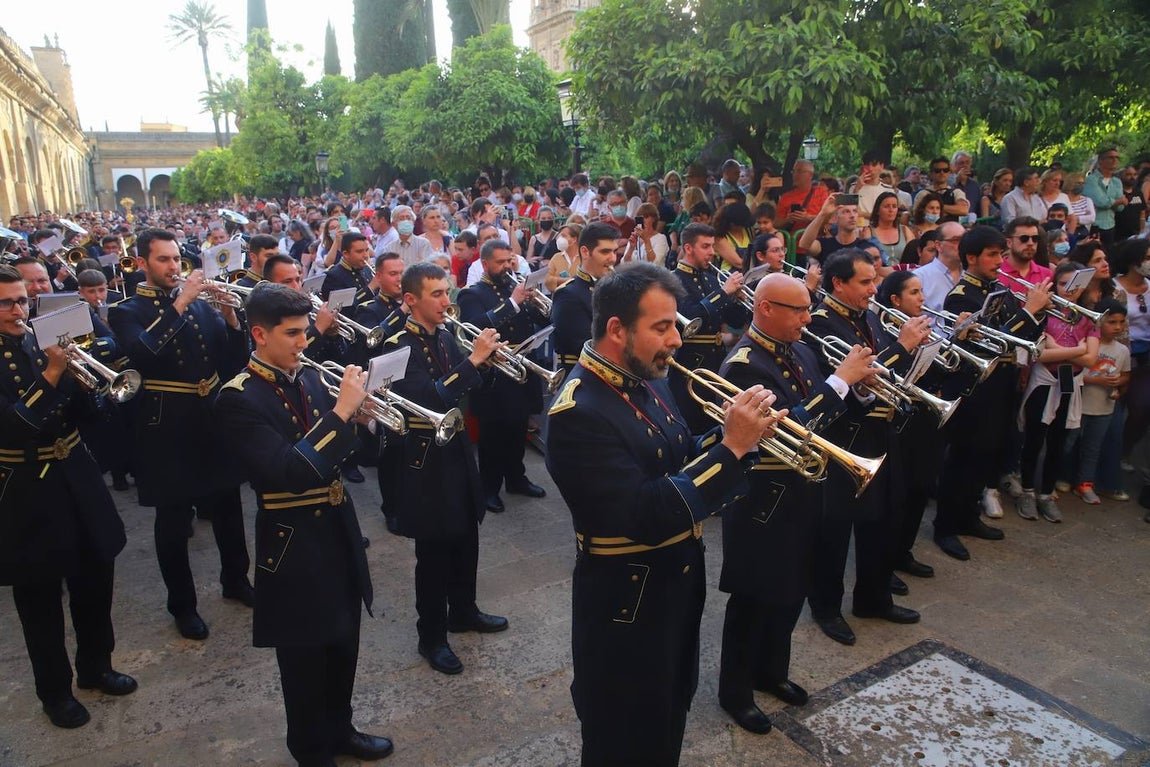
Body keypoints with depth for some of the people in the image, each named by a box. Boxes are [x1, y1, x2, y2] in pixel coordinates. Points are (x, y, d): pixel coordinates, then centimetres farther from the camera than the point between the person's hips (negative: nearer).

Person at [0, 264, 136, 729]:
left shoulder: (46, 342, 3)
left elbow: (87, 410, 2)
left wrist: (74, 369, -14)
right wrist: (51, 374, -24)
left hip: (76, 479, 5)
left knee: (95, 580, 15)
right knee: (40, 598, 9)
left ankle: (95, 667, 36)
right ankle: (54, 691, 27)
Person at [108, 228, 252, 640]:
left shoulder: (200, 304, 9)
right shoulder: (127, 311, -3)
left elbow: (234, 360, 2)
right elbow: (142, 354, -25)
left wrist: (230, 317, -14)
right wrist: (179, 305, -26)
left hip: (214, 418, 4)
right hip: (168, 427, -4)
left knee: (227, 505, 16)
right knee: (173, 519, 6)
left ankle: (236, 579, 36)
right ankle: (182, 604, 23)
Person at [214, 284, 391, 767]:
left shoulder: (308, 377, 2)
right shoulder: (239, 398, -18)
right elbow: (288, 473, -29)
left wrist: (358, 411, -10)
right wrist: (341, 411, -29)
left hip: (338, 530, 6)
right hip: (295, 544, -6)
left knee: (343, 645, 22)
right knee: (305, 657, 13)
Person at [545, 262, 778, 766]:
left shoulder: (646, 379, 0)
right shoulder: (580, 412, -27)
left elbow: (679, 464, 6)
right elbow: (645, 518, -32)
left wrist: (731, 435, -13)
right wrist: (732, 447, -29)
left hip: (678, 582, 8)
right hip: (627, 601, -8)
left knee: (668, 723, 28)